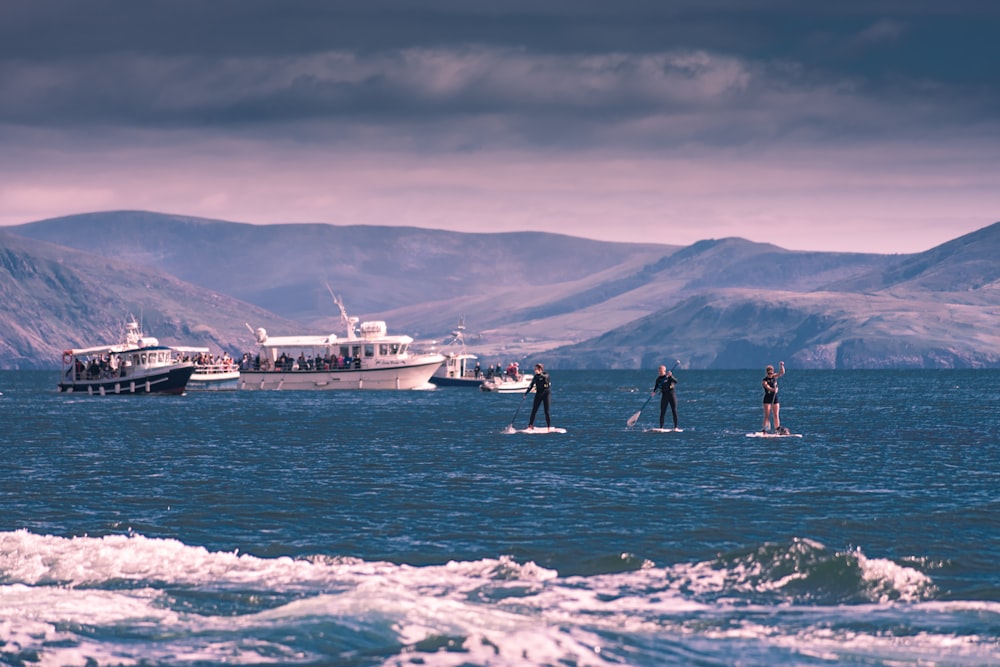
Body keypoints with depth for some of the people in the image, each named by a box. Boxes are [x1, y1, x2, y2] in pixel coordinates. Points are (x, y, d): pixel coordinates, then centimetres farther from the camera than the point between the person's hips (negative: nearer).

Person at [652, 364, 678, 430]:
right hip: (664, 396, 3)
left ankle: (675, 427, 1)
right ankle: (661, 428, 4)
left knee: (674, 411, -4)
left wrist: (670, 376, -32)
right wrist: (654, 392, -11)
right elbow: (656, 387, 9)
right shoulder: (658, 379, 7)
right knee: (662, 412, 0)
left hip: (671, 394, -3)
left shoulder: (669, 376, -4)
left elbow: (675, 381, -18)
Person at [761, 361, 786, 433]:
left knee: (776, 415, 2)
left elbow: (782, 373, 1)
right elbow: (767, 387, -29)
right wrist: (773, 389, -48)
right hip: (767, 399, -5)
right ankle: (764, 429, -12)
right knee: (767, 415, -10)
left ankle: (777, 430, 3)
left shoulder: (774, 377, 6)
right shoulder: (764, 381, -12)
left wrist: (781, 366, -14)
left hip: (775, 398, 5)